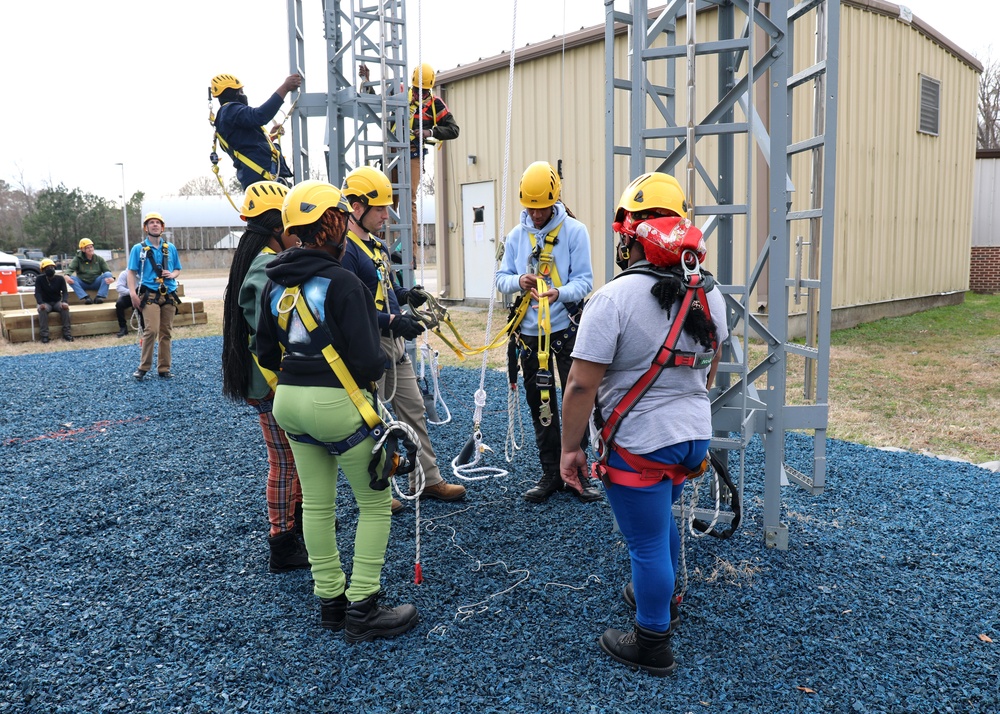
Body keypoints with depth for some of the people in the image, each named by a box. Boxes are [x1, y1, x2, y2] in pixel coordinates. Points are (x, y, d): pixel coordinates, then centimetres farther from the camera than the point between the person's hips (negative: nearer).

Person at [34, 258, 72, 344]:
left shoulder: (60, 278, -2)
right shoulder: (40, 279, -6)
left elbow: (65, 292, -10)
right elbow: (37, 293, -13)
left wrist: (64, 302, -32)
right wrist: (41, 303, -34)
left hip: (57, 302, 1)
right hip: (46, 303, -1)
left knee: (65, 307, -33)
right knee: (42, 309, -35)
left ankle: (67, 333, -30)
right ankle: (44, 335, -35)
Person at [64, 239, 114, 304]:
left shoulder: (99, 259, 7)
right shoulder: (78, 259, 4)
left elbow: (107, 270, 0)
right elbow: (70, 269, -8)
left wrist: (111, 277, -25)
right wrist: (67, 275, -34)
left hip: (96, 283, 0)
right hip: (83, 284, 0)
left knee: (107, 275, -26)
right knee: (71, 278, -28)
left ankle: (100, 296, -34)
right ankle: (85, 297, -39)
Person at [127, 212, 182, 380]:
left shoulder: (171, 248, 12)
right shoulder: (138, 249, 3)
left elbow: (178, 269, 20)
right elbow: (132, 272, 0)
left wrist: (172, 275, -4)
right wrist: (133, 293, -13)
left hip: (169, 295, 4)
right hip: (150, 295, -4)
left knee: (166, 333, 6)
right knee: (151, 330, -16)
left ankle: (163, 368, 14)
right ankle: (143, 367, -4)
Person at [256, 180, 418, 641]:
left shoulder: (275, 285, 5)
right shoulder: (341, 283, -18)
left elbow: (266, 353, 12)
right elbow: (367, 361, -21)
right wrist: (376, 369, 0)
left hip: (289, 401, 8)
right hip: (339, 404, -7)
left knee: (316, 503, 17)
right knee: (375, 504, 7)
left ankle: (330, 600, 28)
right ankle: (362, 610, 9)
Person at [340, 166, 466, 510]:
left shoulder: (376, 244, 13)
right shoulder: (345, 249, -17)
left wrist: (405, 294, 4)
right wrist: (392, 321, -27)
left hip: (393, 343, 9)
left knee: (414, 408, 14)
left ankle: (427, 479, 25)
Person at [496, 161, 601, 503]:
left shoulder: (574, 231, -3)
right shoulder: (516, 236, 10)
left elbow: (584, 280, -8)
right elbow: (501, 278, 10)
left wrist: (560, 292, -28)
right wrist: (519, 281, -13)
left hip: (567, 330, -4)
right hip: (530, 332, 4)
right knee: (541, 407, 11)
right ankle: (551, 474, 23)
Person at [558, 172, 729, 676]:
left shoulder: (614, 299, -21)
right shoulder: (709, 294, 1)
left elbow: (581, 386, -22)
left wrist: (570, 448, -11)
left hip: (640, 445, -7)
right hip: (696, 436, 7)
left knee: (648, 541, 9)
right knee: (660, 519, 29)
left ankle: (653, 645, 26)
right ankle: (661, 596, 50)